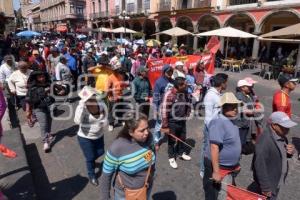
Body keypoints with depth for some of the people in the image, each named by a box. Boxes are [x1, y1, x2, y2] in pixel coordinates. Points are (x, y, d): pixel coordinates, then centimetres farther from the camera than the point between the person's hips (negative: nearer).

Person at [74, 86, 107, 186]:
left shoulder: (101, 105, -12)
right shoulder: (81, 108, -24)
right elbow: (77, 121, -40)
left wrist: (103, 122, -15)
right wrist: (81, 106, -40)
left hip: (99, 135, 5)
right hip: (85, 138, -4)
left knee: (100, 152, 24)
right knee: (90, 158, 11)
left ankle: (91, 161, 58)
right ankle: (92, 175, 40)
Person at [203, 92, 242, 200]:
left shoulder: (230, 120, 3)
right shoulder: (219, 122, -27)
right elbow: (214, 147, -30)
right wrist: (216, 171, -29)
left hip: (230, 167, 9)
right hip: (219, 167, -9)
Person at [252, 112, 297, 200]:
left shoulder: (281, 135, -2)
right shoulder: (265, 140, -30)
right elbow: (260, 166, -30)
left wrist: (290, 152, -8)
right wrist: (265, 187, -24)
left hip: (277, 180, 8)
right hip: (269, 183, -8)